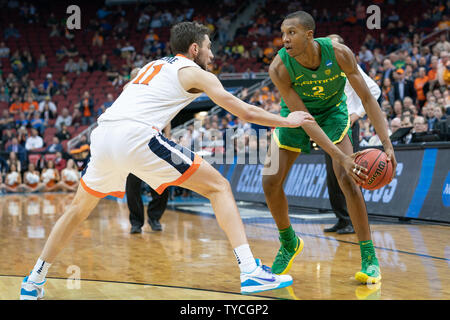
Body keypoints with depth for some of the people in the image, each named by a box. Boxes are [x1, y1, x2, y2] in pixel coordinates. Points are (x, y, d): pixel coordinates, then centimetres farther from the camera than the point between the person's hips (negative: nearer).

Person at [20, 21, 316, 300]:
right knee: (219, 187, 2)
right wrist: (288, 121, 25)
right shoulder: (195, 73, 13)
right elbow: (246, 112, 12)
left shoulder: (154, 65, 32)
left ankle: (34, 282, 30)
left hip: (103, 133, 7)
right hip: (136, 134, -6)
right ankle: (251, 272, -9)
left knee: (80, 208, 28)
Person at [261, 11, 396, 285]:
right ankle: (289, 243, 18)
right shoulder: (279, 68, -30)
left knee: (348, 179, -18)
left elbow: (367, 98, -21)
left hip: (332, 111, -1)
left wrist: (387, 144, -31)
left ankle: (369, 257, -9)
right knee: (270, 181, -7)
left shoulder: (339, 53, -30)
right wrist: (341, 157, -39)